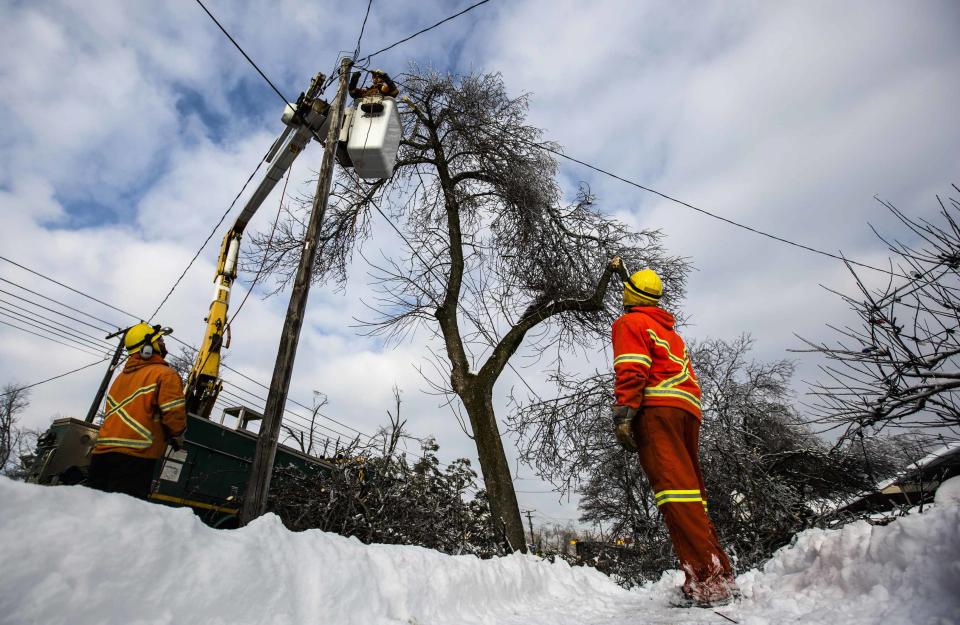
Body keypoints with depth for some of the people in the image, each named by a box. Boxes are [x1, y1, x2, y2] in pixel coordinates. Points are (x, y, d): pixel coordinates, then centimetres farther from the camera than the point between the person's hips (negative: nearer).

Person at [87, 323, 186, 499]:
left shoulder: (121, 376, 23)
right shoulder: (164, 374, -5)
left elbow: (114, 411, 25)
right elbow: (173, 412, -13)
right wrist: (177, 437, 5)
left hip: (102, 449, 9)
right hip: (135, 453, -8)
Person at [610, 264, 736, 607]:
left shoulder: (629, 322, 3)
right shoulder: (670, 330, 33)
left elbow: (631, 370, -10)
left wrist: (623, 412, -17)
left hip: (656, 407, -9)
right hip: (690, 409, 9)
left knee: (674, 487, -16)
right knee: (692, 490, 10)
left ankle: (706, 581, -21)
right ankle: (722, 576, 12)